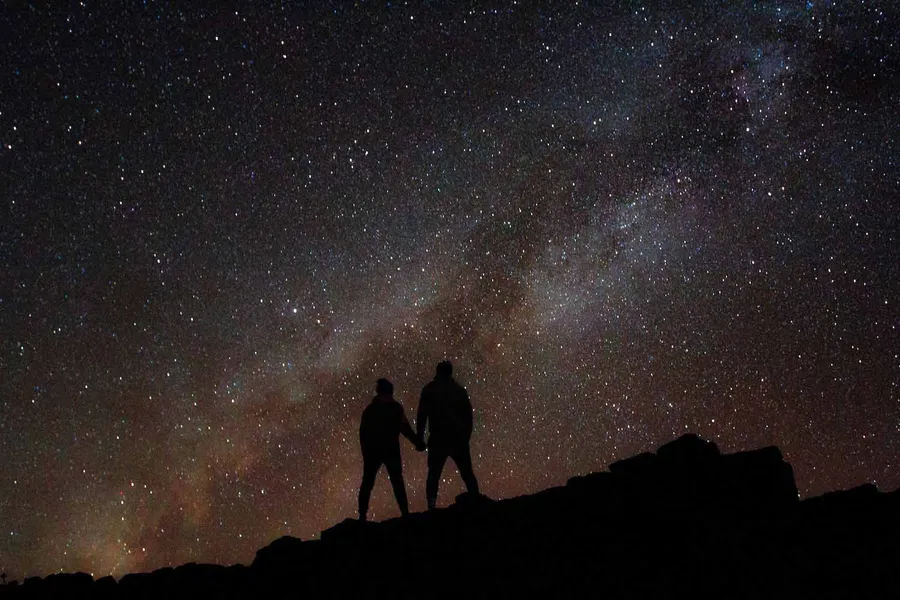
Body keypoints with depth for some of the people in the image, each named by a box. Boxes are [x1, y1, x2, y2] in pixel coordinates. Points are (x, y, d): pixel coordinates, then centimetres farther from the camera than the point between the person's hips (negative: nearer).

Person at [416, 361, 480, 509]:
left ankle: (432, 504, -10)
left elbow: (422, 415, -3)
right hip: (459, 439, 2)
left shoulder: (429, 389, 2)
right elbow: (468, 415, 8)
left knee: (434, 474, 4)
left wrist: (420, 437, -1)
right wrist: (466, 436, 14)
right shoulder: (460, 390, 9)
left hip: (438, 440, -2)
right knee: (467, 473, 10)